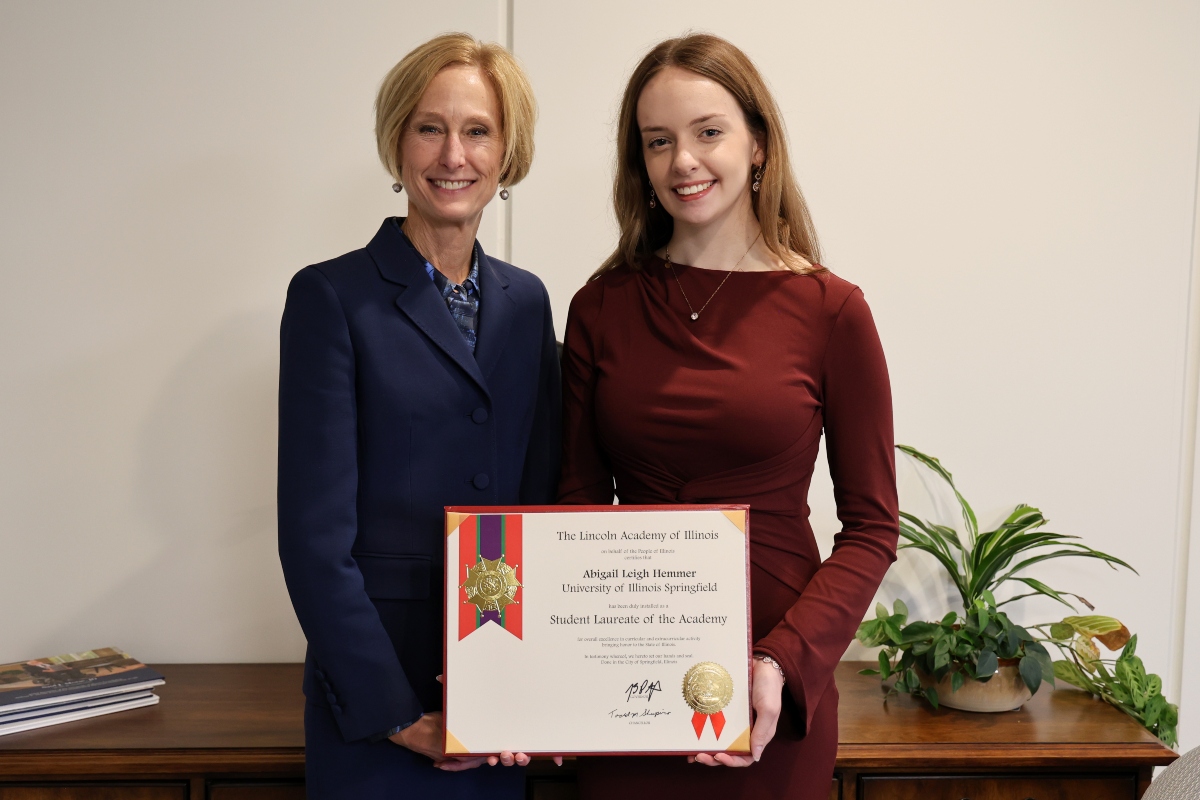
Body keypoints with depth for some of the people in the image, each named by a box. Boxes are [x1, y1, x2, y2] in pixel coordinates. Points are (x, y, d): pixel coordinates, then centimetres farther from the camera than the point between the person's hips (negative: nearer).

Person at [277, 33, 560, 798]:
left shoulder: (526, 301, 6)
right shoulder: (332, 297, -8)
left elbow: (544, 505, 5)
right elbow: (314, 536, -12)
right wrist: (401, 716, -13)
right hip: (372, 702, -4)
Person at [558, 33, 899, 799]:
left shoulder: (830, 310, -7)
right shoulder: (602, 308, -1)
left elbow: (871, 528, -5)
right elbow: (579, 502, 3)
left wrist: (784, 664, -18)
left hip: (769, 690, -2)